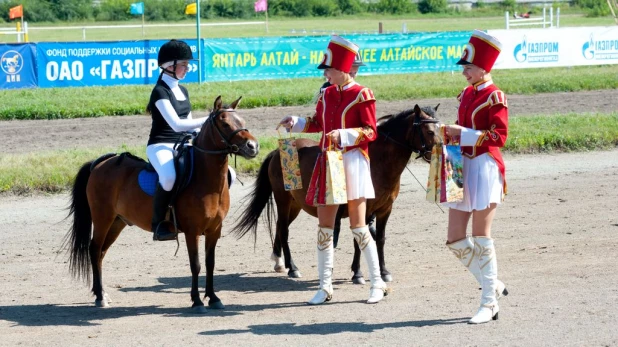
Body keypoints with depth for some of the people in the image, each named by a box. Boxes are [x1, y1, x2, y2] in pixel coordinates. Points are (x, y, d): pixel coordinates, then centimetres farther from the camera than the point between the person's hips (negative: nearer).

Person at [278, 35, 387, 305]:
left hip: (353, 161, -6)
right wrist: (295, 123, 5)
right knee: (324, 226, 4)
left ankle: (377, 283, 8)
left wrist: (344, 135, -23)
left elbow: (370, 132, -10)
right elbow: (317, 124, 21)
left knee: (358, 225, -3)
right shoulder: (326, 95, 10)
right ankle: (325, 286, 11)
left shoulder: (362, 95, -8)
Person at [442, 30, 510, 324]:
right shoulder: (466, 94, 13)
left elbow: (499, 136, -16)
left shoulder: (494, 97, -11)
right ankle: (492, 285, 23)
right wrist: (453, 133, 2)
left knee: (481, 238, -4)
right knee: (455, 239, 6)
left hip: (485, 167, -8)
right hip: (463, 166, 8)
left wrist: (464, 133, -20)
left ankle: (489, 304, 4)